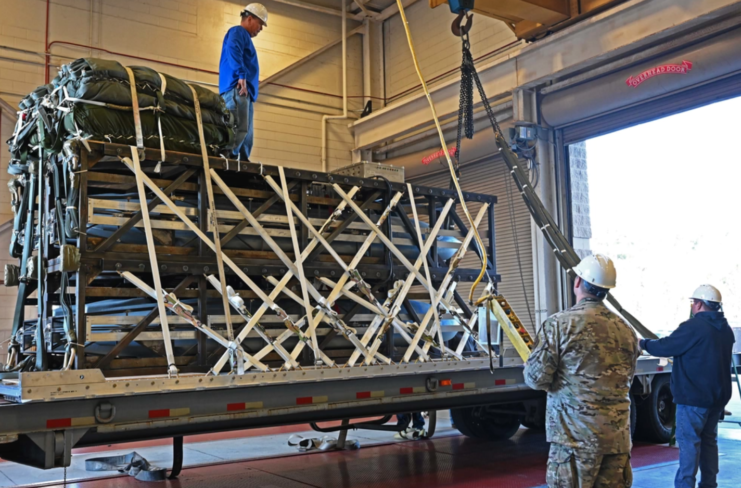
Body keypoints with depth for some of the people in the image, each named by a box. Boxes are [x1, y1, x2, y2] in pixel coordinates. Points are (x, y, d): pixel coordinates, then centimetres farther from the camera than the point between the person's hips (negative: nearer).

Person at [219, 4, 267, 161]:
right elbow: (233, 51, -19)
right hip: (237, 89, -10)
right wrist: (242, 76, -25)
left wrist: (252, 81, 20)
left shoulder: (244, 36, 31)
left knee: (247, 132, 6)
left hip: (245, 92, 10)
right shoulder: (237, 32, 1)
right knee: (239, 129, -20)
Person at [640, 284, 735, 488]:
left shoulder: (693, 326, -16)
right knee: (708, 440, 15)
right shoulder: (726, 329, 11)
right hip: (718, 395, 8)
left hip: (694, 396, -8)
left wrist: (643, 343, 5)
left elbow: (665, 347, -12)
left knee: (689, 441, -4)